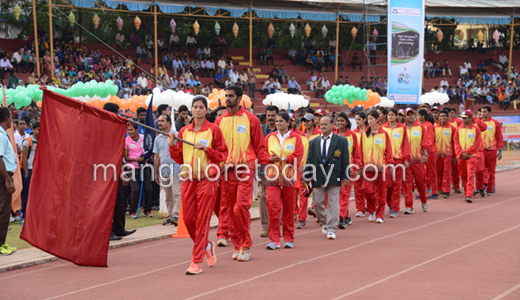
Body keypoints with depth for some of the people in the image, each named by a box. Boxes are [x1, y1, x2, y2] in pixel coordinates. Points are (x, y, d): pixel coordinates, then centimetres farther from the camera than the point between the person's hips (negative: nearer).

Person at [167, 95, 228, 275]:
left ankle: (197, 262, -2)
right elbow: (180, 159, 15)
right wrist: (172, 146, -1)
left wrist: (206, 148, -15)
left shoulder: (213, 129, -1)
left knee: (202, 219, -6)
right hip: (188, 179, 5)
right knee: (188, 219, 3)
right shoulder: (184, 132, 12)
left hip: (207, 179, -5)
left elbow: (222, 155, -2)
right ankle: (207, 246, 30)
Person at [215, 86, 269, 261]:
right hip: (227, 170, 4)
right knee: (231, 209, 5)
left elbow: (259, 146, 4)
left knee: (241, 207, -13)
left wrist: (265, 165, -5)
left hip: (245, 168, -4)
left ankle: (246, 246, 0)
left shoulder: (251, 119, 3)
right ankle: (238, 246, 14)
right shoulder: (220, 121, 13)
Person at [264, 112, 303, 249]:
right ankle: (274, 239, -9)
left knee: (289, 209, 4)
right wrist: (271, 159, -12)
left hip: (289, 177, -1)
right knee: (273, 206, -12)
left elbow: (297, 157, -5)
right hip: (273, 176, 1)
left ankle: (289, 239, 16)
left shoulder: (296, 138, 5)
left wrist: (281, 158, -14)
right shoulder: (269, 137, 11)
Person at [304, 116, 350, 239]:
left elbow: (345, 160, 2)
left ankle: (331, 229, 4)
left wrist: (346, 177, -5)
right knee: (317, 202, 4)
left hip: (334, 176, -3)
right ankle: (324, 223, 28)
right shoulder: (313, 142, 12)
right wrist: (306, 177, 4)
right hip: (318, 177, 3)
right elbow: (309, 161, 12)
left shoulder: (341, 141, 5)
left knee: (333, 203, -2)